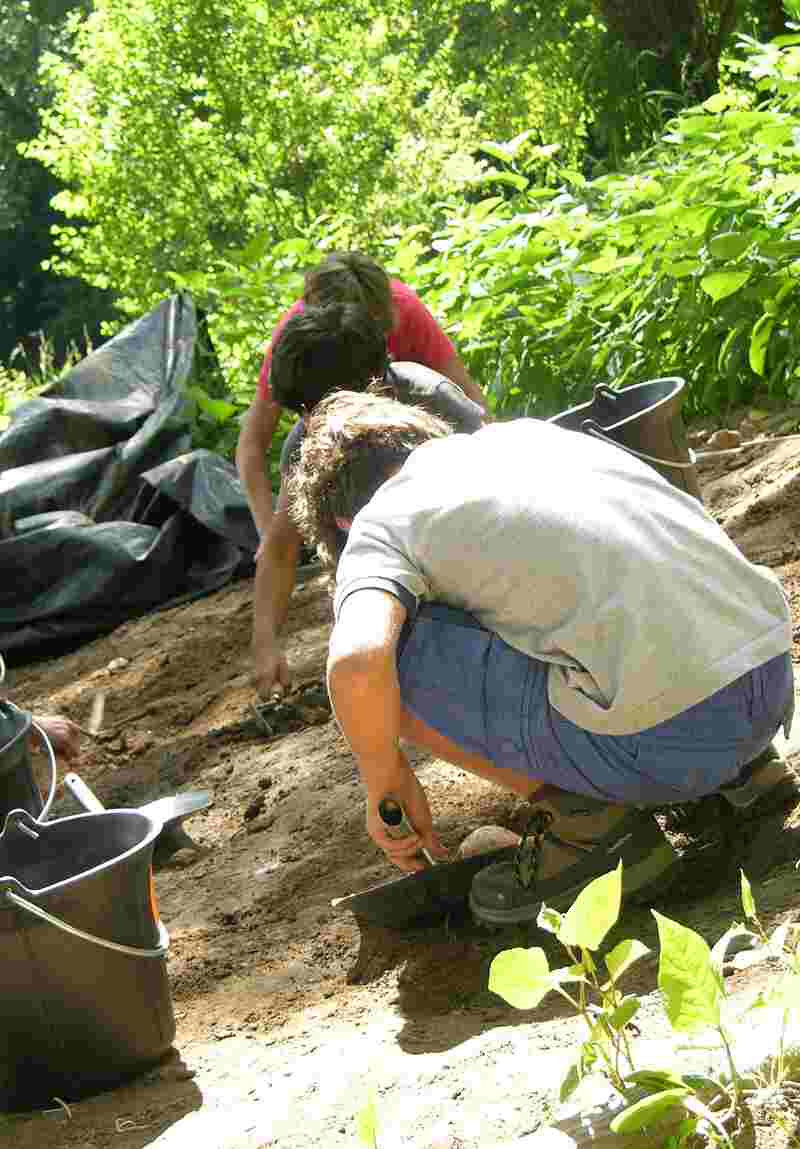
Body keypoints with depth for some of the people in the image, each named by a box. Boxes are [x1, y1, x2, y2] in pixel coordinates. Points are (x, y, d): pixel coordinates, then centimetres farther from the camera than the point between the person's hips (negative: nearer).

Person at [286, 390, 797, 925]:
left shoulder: (379, 524, 3)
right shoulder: (530, 432, 23)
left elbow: (357, 664, -19)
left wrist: (385, 782, 1)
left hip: (669, 733, -8)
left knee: (388, 656, 0)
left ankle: (586, 819, 3)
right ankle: (743, 765, 21)